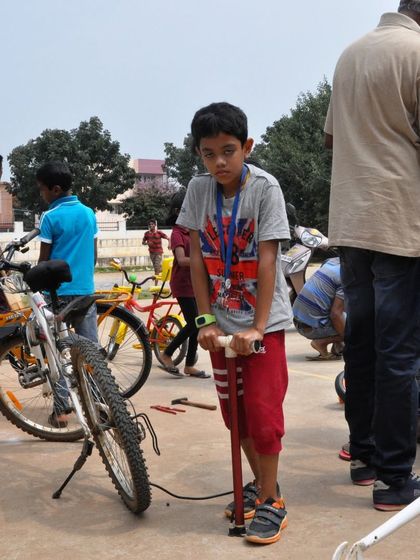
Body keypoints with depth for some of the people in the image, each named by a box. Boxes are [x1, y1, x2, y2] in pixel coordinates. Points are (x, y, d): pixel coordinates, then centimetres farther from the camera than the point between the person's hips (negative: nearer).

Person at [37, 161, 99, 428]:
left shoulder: (50, 217, -8)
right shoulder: (89, 213, 7)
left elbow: (44, 259, -5)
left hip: (58, 291, -4)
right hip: (85, 289, 4)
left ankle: (61, 409, 2)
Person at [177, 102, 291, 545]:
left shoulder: (264, 187, -16)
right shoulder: (198, 188, -4)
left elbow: (267, 260, -19)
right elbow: (197, 257, -3)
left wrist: (257, 327, -21)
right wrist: (206, 319, -7)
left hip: (263, 320, -4)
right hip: (221, 320, 5)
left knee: (262, 410, -5)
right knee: (234, 409, 13)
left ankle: (270, 500, 10)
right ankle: (260, 483, 31)